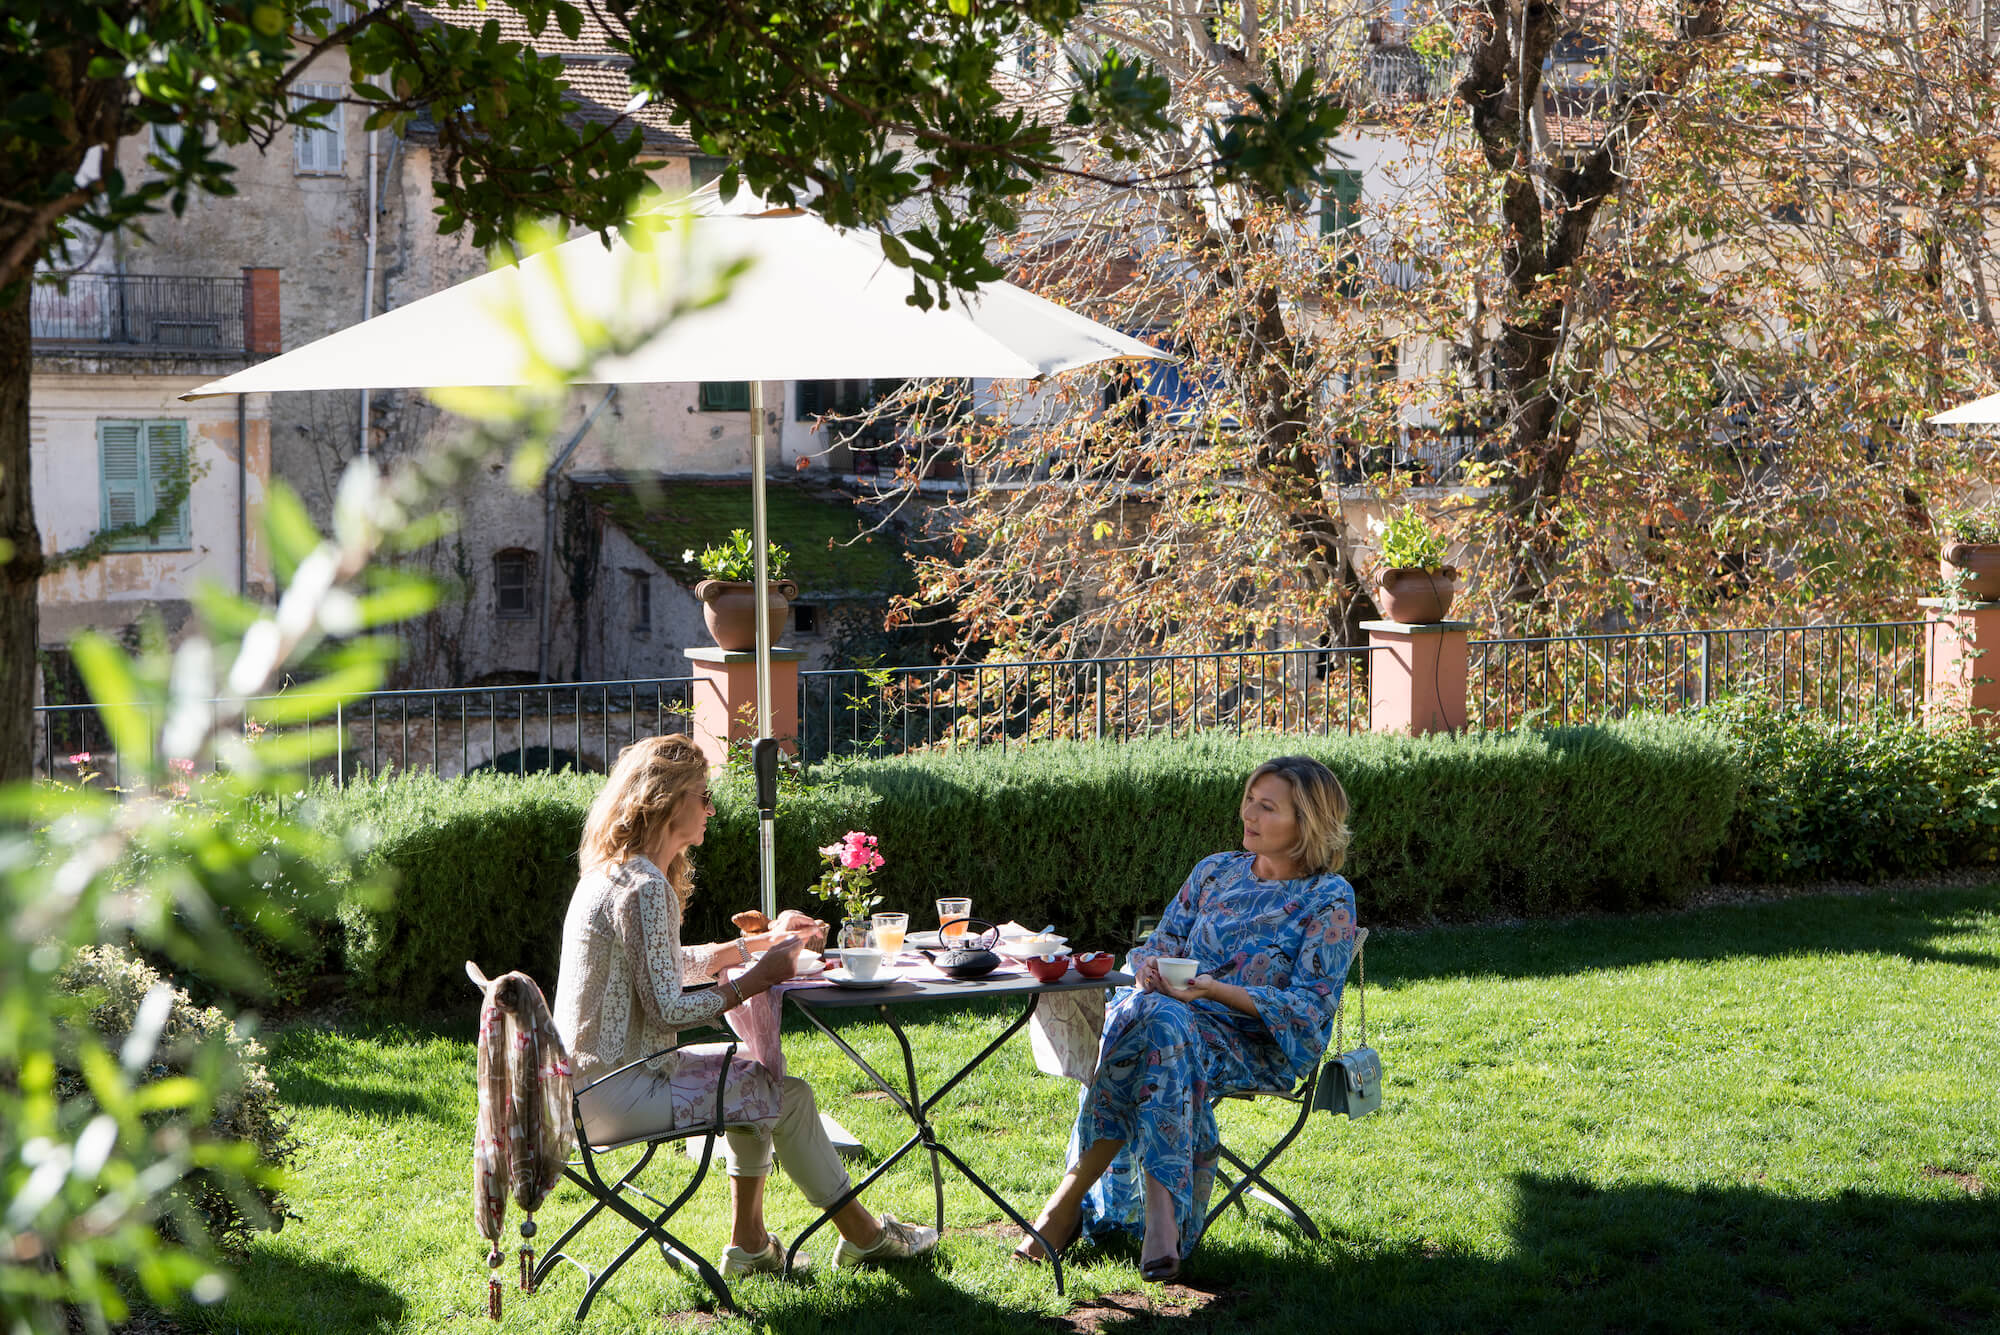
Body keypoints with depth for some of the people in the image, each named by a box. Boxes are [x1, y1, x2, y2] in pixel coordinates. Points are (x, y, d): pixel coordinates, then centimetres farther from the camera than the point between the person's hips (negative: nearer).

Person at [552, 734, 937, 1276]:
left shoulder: (618, 872, 11)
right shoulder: (644, 887, -21)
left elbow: (668, 966, 23)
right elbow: (667, 1011, -23)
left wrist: (763, 941, 22)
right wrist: (758, 978, -13)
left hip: (589, 1077, 11)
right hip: (610, 1094, -11)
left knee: (753, 1074, 21)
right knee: (785, 1093, -4)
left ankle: (748, 1244, 22)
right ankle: (862, 1235, 13)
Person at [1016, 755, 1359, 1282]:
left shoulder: (1329, 900, 1)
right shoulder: (1215, 872, 18)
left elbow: (1310, 1007, -7)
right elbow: (1161, 946, 19)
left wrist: (1211, 989, -17)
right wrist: (1150, 972, -8)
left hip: (1262, 1049, -4)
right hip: (1175, 1015, 4)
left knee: (1162, 1024, -37)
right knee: (1134, 1014, -35)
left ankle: (1074, 1194, -34)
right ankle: (1161, 1218, -41)